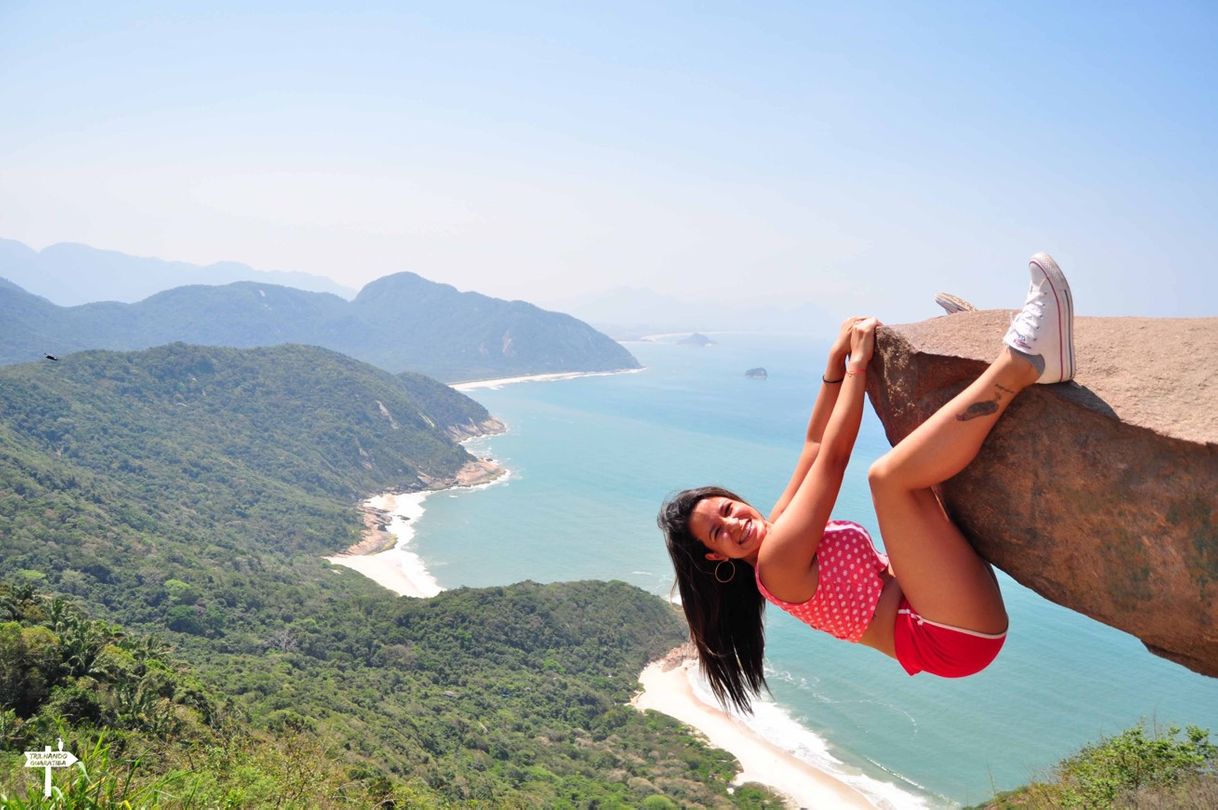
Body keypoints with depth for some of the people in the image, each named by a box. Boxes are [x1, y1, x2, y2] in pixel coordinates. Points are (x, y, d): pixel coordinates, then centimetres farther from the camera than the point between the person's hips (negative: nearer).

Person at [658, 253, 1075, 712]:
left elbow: (815, 444, 16)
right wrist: (857, 363, -6)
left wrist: (837, 358, 10)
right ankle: (1022, 362, -24)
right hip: (959, 637, -10)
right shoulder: (777, 558, -15)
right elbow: (833, 455, -16)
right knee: (887, 475, -30)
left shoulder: (777, 527, 13)